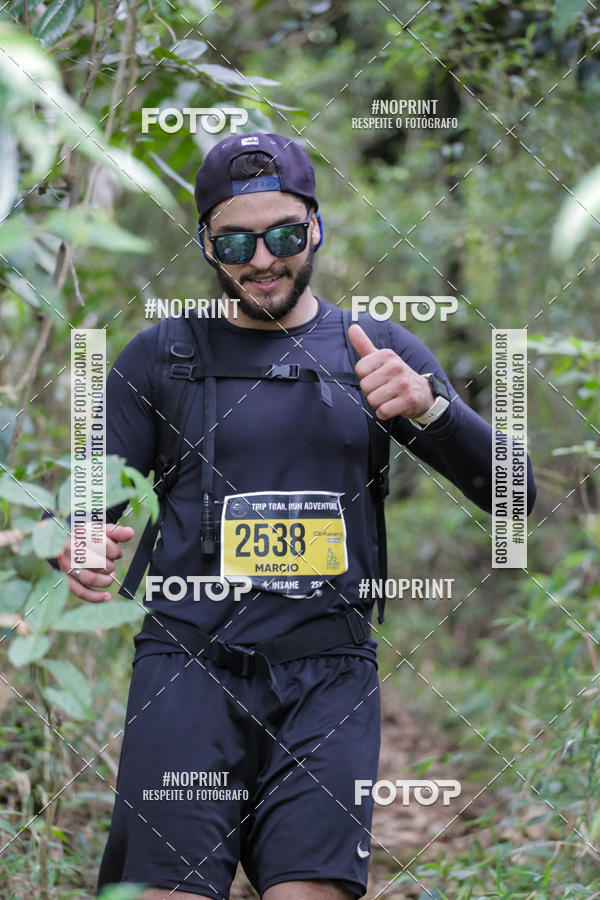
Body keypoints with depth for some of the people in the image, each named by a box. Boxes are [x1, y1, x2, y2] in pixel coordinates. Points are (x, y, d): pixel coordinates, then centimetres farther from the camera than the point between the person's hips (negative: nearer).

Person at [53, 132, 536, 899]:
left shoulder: (379, 352, 10)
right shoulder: (157, 360, 9)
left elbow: (513, 492, 4)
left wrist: (427, 404, -15)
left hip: (328, 675, 1)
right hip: (190, 669, -1)